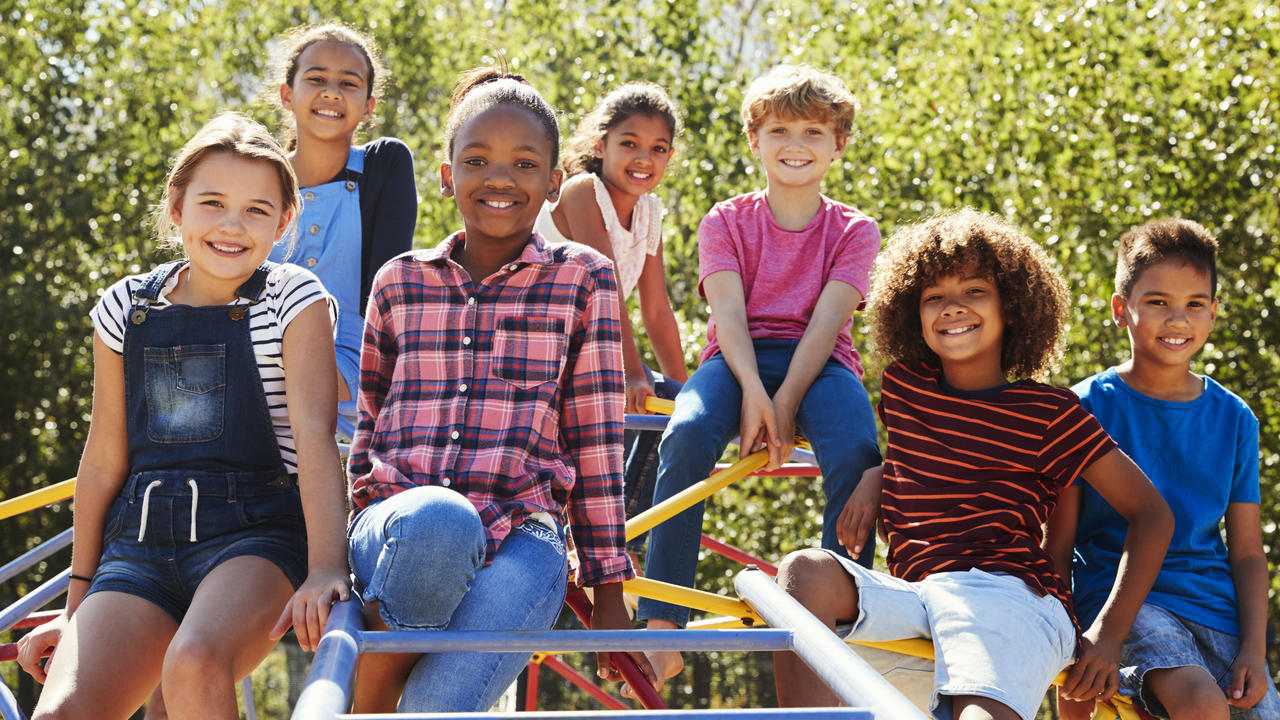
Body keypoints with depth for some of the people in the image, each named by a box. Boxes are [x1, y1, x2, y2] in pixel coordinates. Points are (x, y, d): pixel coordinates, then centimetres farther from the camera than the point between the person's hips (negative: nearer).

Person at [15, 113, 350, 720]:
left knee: (195, 664, -35)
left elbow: (313, 432, -11)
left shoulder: (294, 300, 1)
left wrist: (325, 568, -25)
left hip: (257, 534, -3)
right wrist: (78, 603, 18)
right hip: (140, 540, 3)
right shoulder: (126, 309, 11)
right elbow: (104, 460, 15)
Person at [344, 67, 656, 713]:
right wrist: (339, 554, 17)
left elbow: (595, 437, 8)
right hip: (399, 527, 2)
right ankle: (367, 700, -17)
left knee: (439, 703, -32)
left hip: (520, 534, -2)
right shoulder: (399, 281, 14)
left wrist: (608, 591, 7)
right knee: (435, 520, -38)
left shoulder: (583, 278, 9)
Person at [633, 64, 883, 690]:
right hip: (738, 358, 0)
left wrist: (785, 405, -20)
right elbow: (730, 313, -4)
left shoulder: (853, 231, 9)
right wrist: (753, 392, -22)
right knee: (687, 434, -33)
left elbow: (825, 322, -5)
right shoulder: (727, 222, 11)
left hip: (818, 362, 0)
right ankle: (660, 631, -31)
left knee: (855, 452, -34)